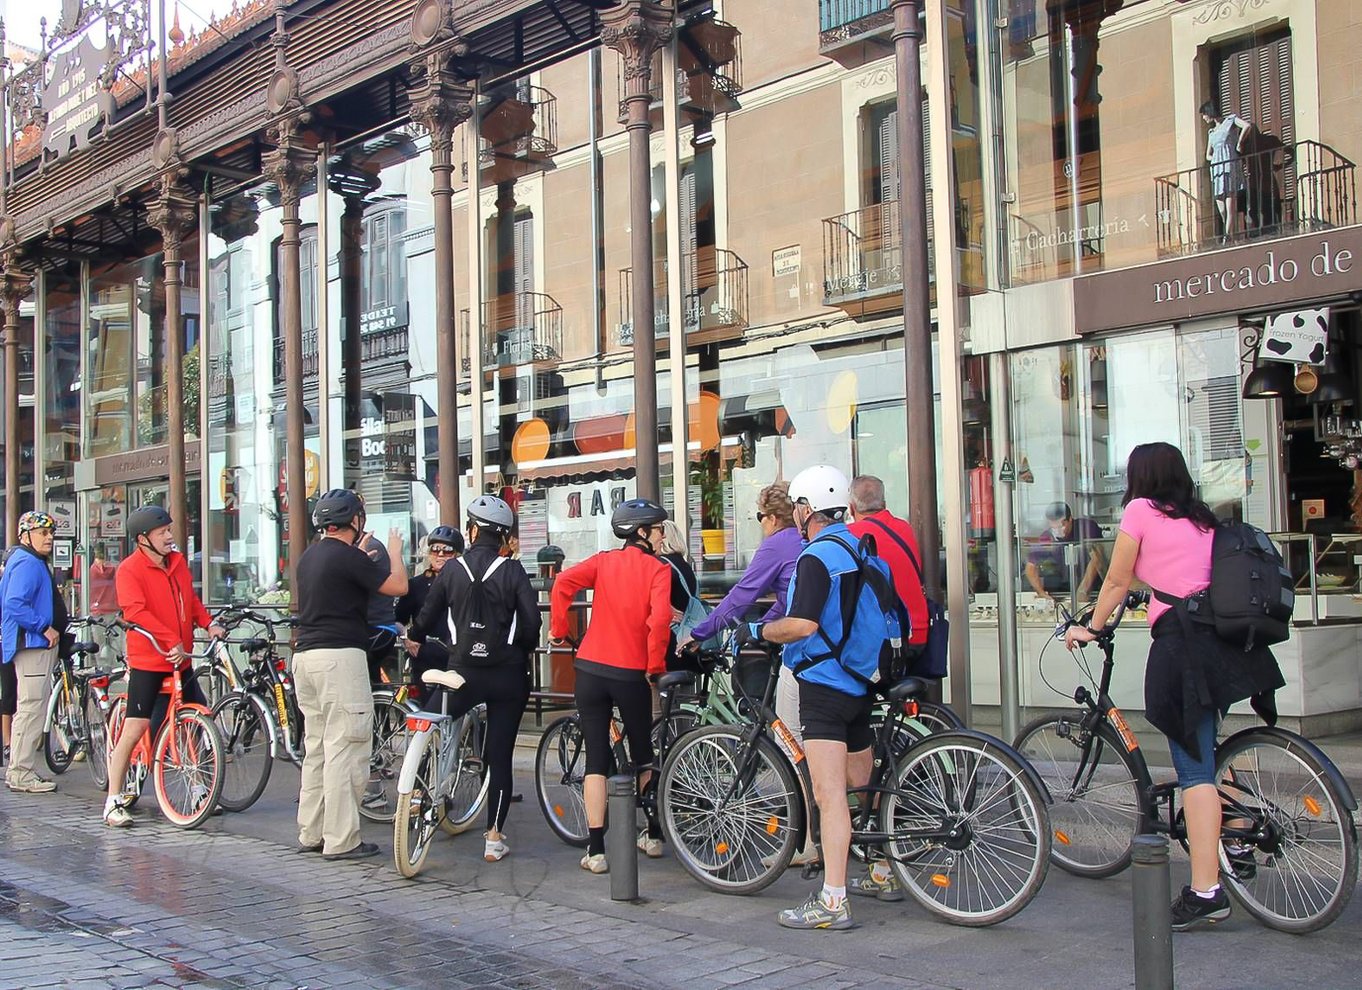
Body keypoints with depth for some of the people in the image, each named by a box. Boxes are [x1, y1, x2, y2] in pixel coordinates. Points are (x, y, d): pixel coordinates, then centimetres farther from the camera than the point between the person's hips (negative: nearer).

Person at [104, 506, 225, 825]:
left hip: (180, 660, 7)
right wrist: (172, 641, -28)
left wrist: (208, 624, 4)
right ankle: (114, 802, 1)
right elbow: (137, 612, -22)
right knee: (135, 729, -7)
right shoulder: (130, 569, -10)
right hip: (147, 661, -7)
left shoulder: (178, 562, 11)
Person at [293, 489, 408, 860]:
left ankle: (310, 833, 19)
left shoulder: (309, 557, 14)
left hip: (305, 655, 9)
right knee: (344, 748, -5)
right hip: (339, 655, -9)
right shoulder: (348, 557, -12)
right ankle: (341, 840, -4)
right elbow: (398, 586, -9)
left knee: (317, 746, 15)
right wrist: (394, 551, 8)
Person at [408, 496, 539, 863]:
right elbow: (532, 622, -9)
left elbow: (427, 617, 10)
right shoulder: (512, 570, -4)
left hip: (464, 671, 0)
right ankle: (494, 837, 4)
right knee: (500, 755, 4)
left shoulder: (452, 570, 0)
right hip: (508, 674, 0)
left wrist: (413, 637, 31)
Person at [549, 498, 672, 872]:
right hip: (632, 673, -2)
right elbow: (659, 619, -18)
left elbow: (563, 583, -10)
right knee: (643, 755, 18)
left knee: (596, 760, 4)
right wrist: (655, 665, -6)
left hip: (591, 668, 2)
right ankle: (653, 835, 28)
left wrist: (558, 629, 1)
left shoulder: (603, 561, 7)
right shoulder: (658, 569, -3)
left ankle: (596, 850, 0)